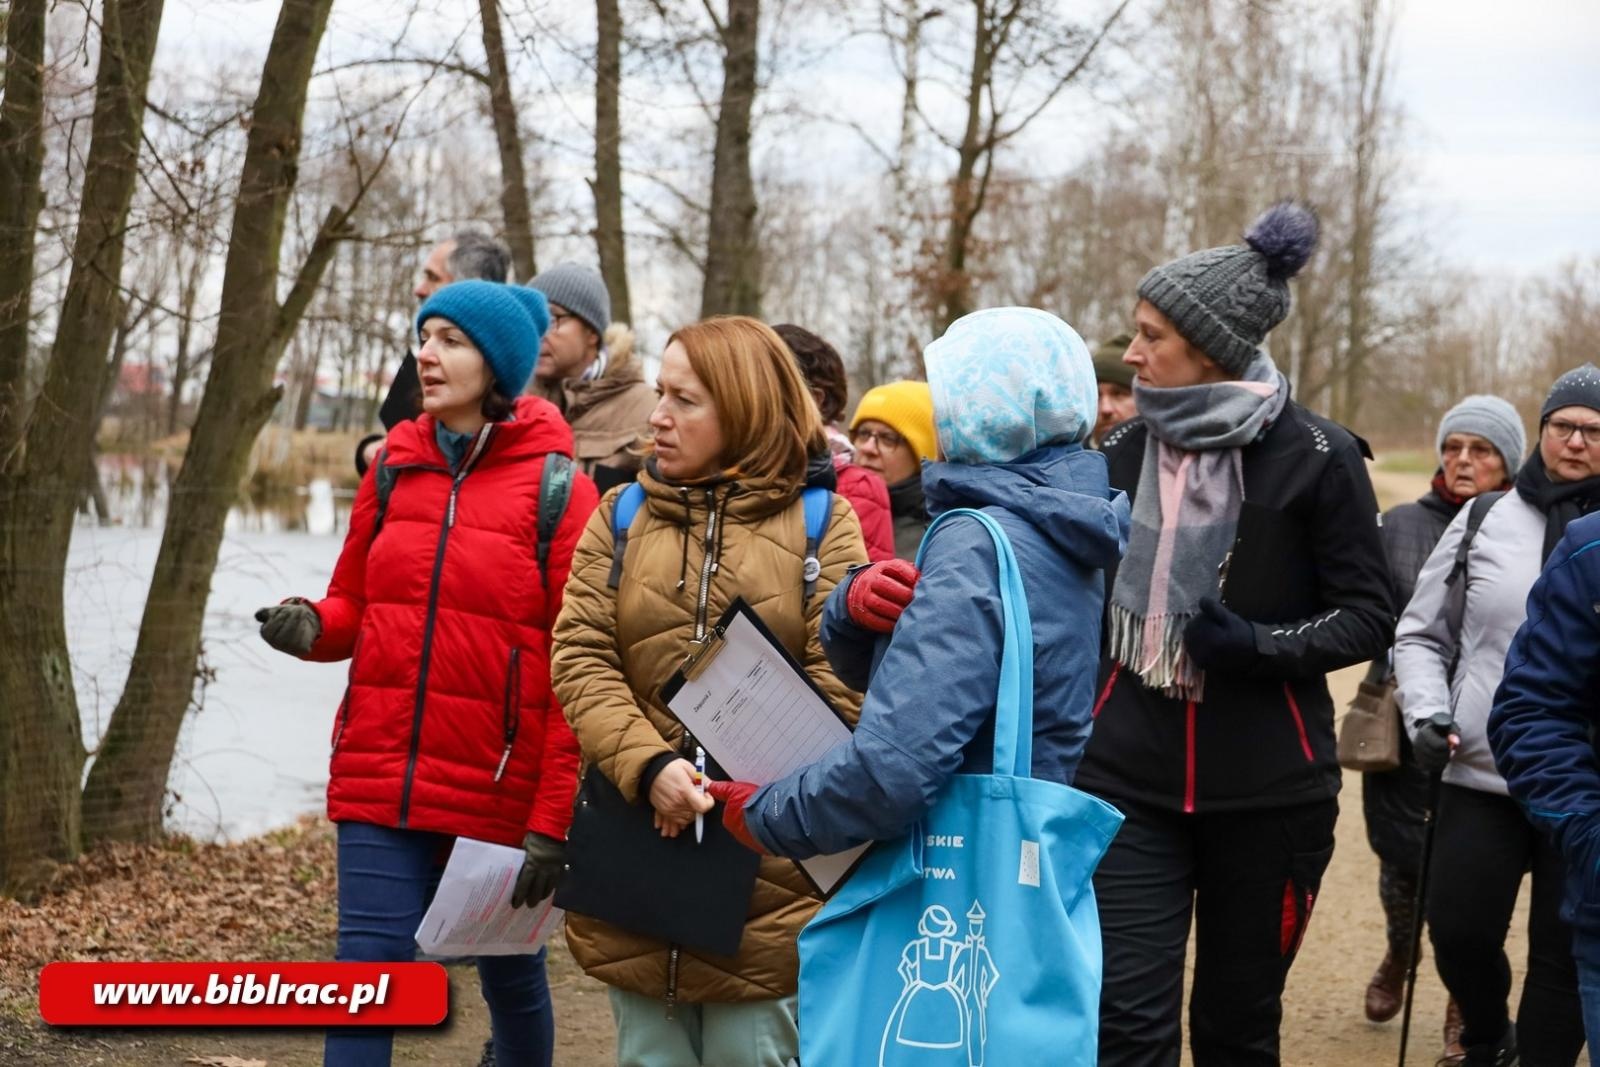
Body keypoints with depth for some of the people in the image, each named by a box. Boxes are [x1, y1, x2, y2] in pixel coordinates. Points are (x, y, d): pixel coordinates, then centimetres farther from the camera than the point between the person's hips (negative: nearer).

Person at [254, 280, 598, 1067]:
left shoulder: (557, 492, -6)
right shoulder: (393, 471, 7)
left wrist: (553, 817, -13)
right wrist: (312, 627, -9)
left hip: (501, 787, -3)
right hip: (380, 776, 3)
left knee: (510, 974, 16)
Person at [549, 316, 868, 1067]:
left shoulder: (821, 519, 1)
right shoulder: (620, 517, 10)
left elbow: (840, 683, -6)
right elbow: (581, 660, 0)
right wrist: (648, 768, -16)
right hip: (638, 859, 3)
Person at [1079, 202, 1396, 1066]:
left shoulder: (1315, 458, -7)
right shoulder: (1125, 452, 5)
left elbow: (1368, 618, -5)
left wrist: (1263, 645, -19)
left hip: (1266, 789, -2)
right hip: (1129, 779, 2)